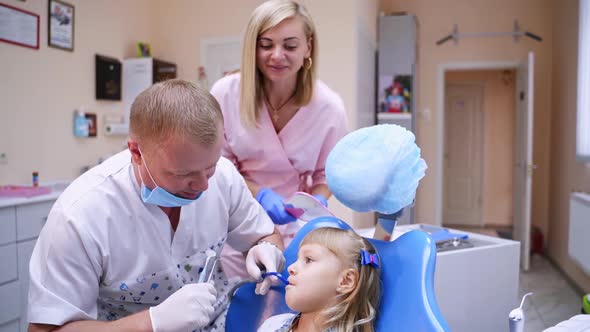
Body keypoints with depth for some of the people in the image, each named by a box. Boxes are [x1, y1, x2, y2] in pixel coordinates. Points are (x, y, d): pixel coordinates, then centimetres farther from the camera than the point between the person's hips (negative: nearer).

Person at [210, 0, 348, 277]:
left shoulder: (330, 107, -14)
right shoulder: (226, 93, -15)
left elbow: (327, 173, 0)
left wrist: (317, 202, -21)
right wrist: (259, 195, -21)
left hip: (296, 228, 0)